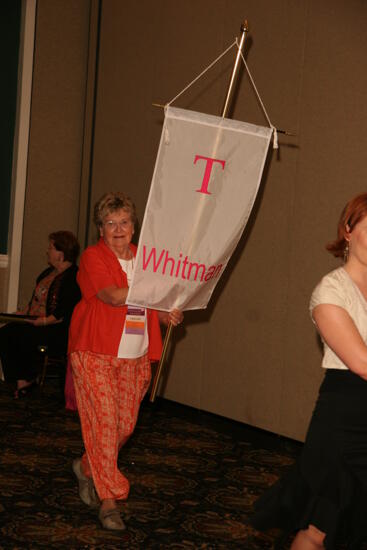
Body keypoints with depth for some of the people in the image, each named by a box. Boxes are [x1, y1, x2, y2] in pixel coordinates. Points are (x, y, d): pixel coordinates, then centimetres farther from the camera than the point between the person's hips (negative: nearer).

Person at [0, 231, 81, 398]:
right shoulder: (49, 272, 18)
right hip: (34, 323, 9)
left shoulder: (73, 277, -14)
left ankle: (29, 380, -9)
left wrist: (40, 321, -23)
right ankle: (21, 380, -15)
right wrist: (23, 312, 9)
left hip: (60, 331, -9)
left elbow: (63, 316, -21)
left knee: (24, 335, -30)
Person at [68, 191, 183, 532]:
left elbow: (150, 307, 21)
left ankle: (87, 467, 36)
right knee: (103, 423, -8)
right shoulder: (93, 257, -5)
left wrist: (168, 315, -1)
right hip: (96, 354, -5)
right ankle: (109, 501, 2)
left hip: (135, 357, 5)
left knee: (125, 425, 8)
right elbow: (113, 295, -20)